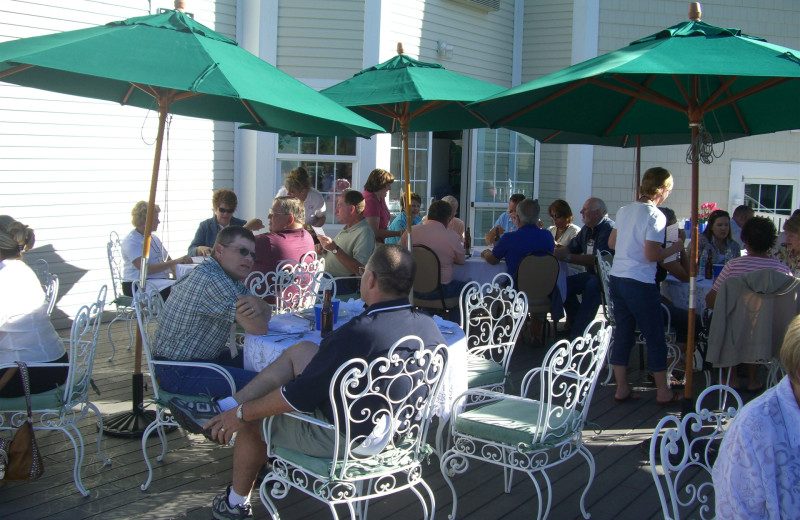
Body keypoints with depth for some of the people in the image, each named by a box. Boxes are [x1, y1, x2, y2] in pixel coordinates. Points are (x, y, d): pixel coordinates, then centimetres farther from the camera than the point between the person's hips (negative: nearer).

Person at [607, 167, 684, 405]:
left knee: (623, 334, 12)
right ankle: (663, 392, 14)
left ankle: (622, 388, 16)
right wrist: (675, 248, -2)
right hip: (640, 283, -7)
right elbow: (652, 255, -18)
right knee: (655, 337, 5)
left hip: (616, 277, 7)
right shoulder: (655, 216, -13)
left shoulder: (624, 210, 9)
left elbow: (611, 243, 18)